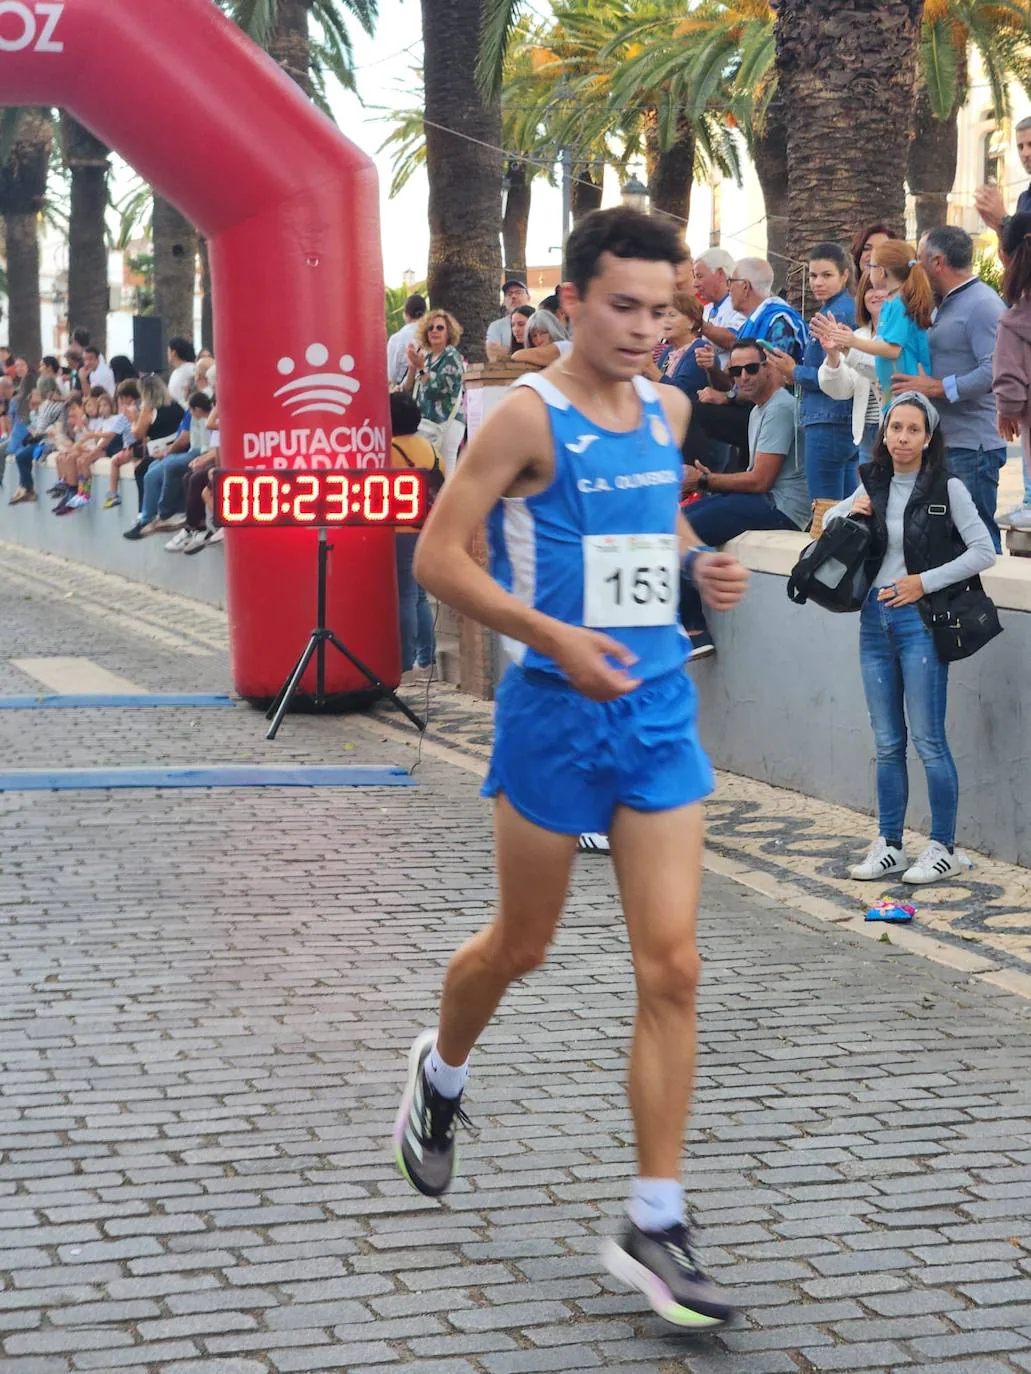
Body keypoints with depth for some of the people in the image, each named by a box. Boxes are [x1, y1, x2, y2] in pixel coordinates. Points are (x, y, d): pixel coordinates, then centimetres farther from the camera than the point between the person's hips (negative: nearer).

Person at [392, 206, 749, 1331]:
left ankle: (655, 1226, 2)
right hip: (554, 711, -5)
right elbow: (437, 558, -13)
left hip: (657, 711, 5)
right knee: (521, 945, 13)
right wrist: (556, 637, -23)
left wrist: (696, 563, 4)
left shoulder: (667, 410, 8)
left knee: (671, 967, -3)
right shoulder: (528, 416, -11)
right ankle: (440, 1073, 47)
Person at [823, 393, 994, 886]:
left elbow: (983, 552, -8)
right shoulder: (873, 485, 9)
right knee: (887, 743, 11)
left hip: (920, 621, -5)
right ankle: (889, 846, 18)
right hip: (875, 618, 5)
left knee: (928, 740, -3)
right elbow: (829, 519, 25)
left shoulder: (947, 488, -6)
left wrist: (925, 581, -13)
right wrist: (850, 512, 3)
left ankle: (943, 849, 6)